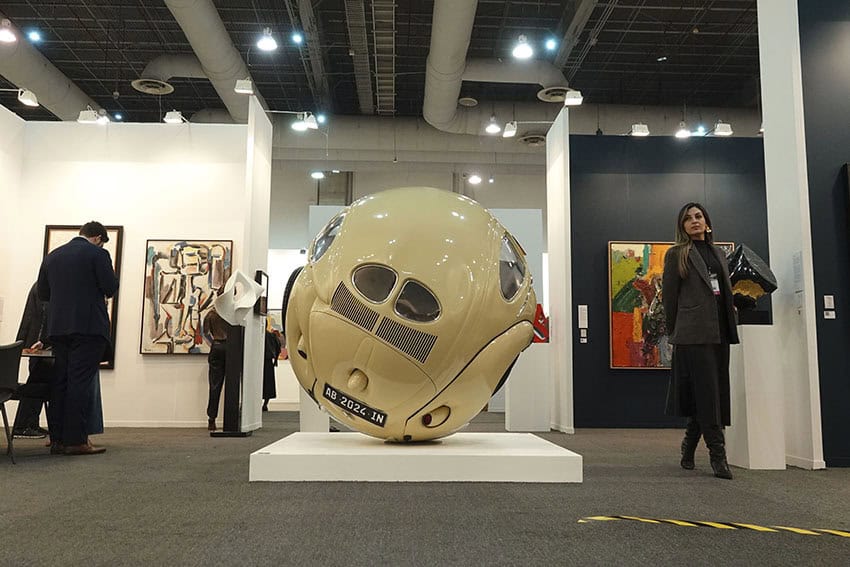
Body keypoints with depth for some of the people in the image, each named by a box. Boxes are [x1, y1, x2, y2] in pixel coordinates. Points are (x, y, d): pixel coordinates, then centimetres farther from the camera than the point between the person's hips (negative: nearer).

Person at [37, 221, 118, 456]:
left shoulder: (52, 256, 13)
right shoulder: (97, 253, -5)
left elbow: (43, 293, 16)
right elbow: (111, 288, -9)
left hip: (58, 327, 6)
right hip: (89, 326, -6)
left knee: (59, 381, 10)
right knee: (80, 382, -6)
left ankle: (57, 438, 12)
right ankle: (75, 440, -7)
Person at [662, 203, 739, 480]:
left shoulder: (719, 254, 19)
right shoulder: (677, 254, 1)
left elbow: (726, 292, 23)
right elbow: (669, 295, 0)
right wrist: (673, 332, 1)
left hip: (719, 332, 6)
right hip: (694, 333, -6)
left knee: (715, 393, 9)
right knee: (707, 393, -7)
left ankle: (688, 447, 23)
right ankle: (717, 454, -3)